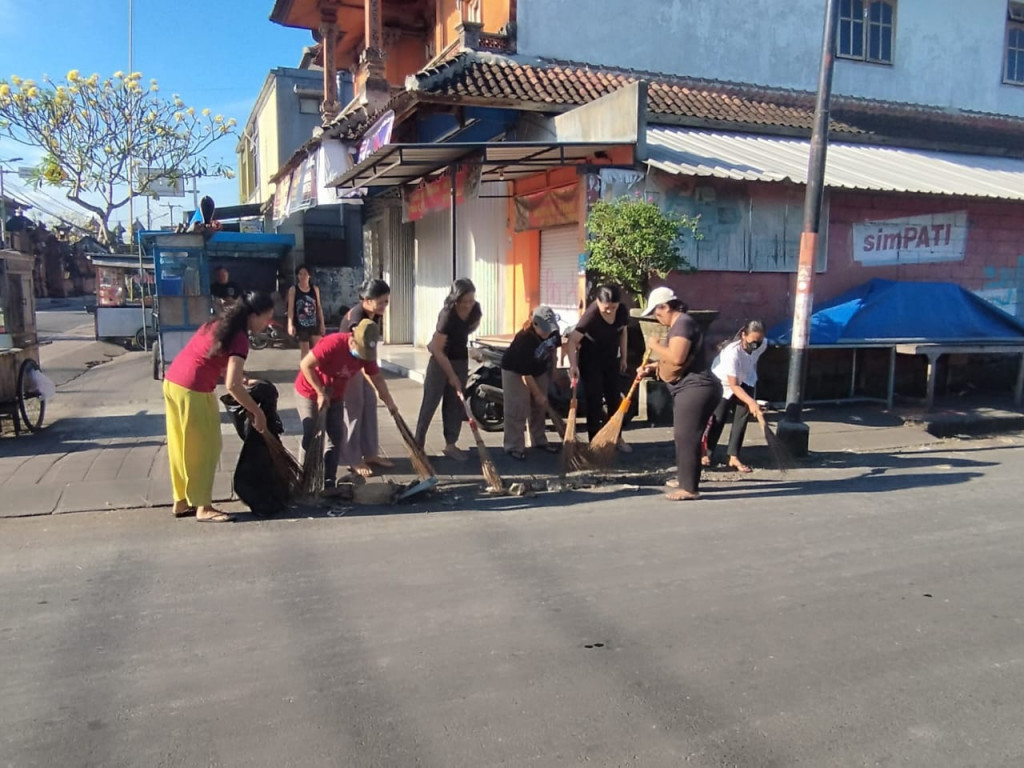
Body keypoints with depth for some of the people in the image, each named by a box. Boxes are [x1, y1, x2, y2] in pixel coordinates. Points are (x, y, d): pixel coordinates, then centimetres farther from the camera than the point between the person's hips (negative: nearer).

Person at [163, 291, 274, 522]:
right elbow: (232, 385, -21)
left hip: (172, 381, 9)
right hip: (192, 390, -9)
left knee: (182, 447, 17)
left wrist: (239, 375, 15)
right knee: (204, 448, 3)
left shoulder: (221, 323, 12)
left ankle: (183, 501, 28)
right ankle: (203, 507, 11)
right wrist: (257, 412, -13)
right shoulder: (239, 338, -15)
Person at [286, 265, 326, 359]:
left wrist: (322, 323, 7)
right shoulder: (293, 289, -2)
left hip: (314, 324, 2)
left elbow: (319, 307, 9)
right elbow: (291, 308, -5)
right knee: (304, 351, 5)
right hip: (301, 325, -2)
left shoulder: (315, 289, 6)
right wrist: (290, 324, -12)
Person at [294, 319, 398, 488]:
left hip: (335, 396, 6)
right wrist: (320, 393, -25)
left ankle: (329, 480, 8)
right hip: (309, 393, -6)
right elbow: (305, 365, -29)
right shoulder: (333, 344, -32)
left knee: (336, 435, 1)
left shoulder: (367, 352, -13)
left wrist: (389, 402, -3)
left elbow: (377, 378, 0)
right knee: (311, 437, -10)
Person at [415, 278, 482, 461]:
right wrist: (452, 376, -21)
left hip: (462, 359, 6)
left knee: (456, 403, 8)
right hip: (440, 360, -6)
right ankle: (418, 444, 5)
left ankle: (451, 445, 15)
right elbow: (438, 350, -26)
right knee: (430, 403, -3)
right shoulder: (447, 316, -29)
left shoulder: (475, 310, -11)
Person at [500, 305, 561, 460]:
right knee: (517, 409, -10)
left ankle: (539, 441, 23)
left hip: (539, 370, 7)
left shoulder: (553, 331, -20)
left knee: (540, 407, 10)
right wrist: (537, 394, -22)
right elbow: (525, 373, -29)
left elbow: (554, 346, 5)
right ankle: (514, 446, -5)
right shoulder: (524, 340, -37)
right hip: (515, 372, -7)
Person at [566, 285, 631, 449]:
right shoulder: (591, 315, -29)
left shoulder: (623, 311, -13)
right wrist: (573, 365, -42)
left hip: (611, 359, 5)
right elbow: (572, 341, -32)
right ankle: (595, 440, 8)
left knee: (615, 397, 10)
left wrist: (623, 357, 10)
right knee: (594, 400, -3)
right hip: (590, 360, -5)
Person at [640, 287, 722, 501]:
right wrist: (652, 367, 13)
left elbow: (677, 358, -27)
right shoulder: (678, 325, 19)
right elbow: (674, 360, 25)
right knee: (682, 436, 19)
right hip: (688, 390, 11)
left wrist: (655, 345, -11)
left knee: (687, 438, -7)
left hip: (696, 389, -11)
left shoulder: (683, 323, -15)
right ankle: (684, 479, 31)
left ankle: (690, 488, -1)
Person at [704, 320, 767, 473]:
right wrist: (751, 402, -51)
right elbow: (733, 385, -40)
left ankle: (734, 457, 2)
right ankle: (707, 453, 21)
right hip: (722, 384, -5)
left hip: (744, 382, 5)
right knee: (718, 420, 0)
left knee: (742, 417, -5)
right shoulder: (732, 352, -40)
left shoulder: (762, 345, -21)